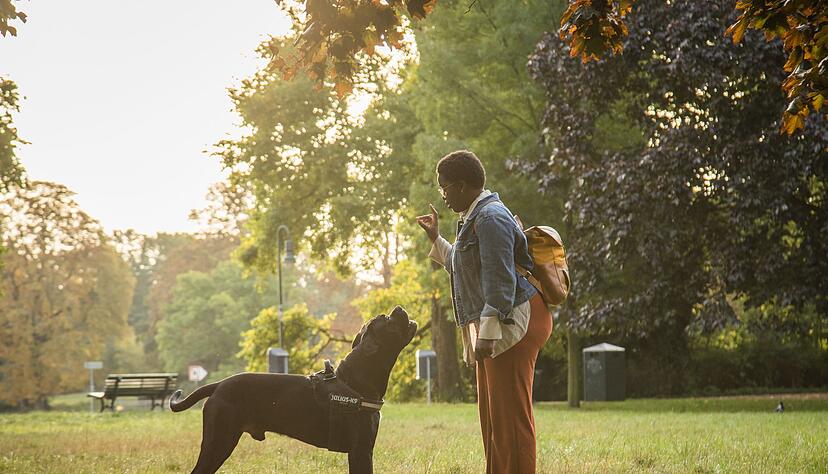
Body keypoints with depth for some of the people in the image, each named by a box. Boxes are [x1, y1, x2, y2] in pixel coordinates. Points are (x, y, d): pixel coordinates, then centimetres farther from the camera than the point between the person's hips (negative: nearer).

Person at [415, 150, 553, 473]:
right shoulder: (475, 217, 20)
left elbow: (500, 280, -21)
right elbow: (467, 267, 35)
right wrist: (436, 239, 33)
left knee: (510, 413, -11)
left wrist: (488, 334, -24)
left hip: (513, 323, -11)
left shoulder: (490, 218, -14)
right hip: (491, 326, 11)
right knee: (491, 413, 14)